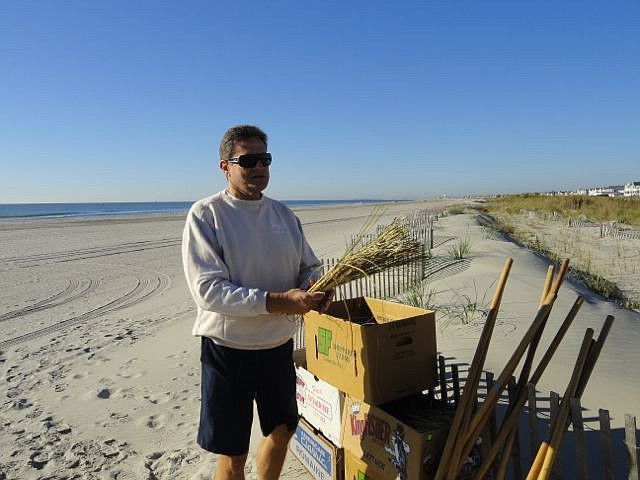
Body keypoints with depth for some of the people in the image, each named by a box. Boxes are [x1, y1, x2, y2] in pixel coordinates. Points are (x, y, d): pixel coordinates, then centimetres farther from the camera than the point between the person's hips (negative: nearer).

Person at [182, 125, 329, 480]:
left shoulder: (283, 214, 4)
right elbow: (207, 290, -21)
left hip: (279, 344, 6)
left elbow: (307, 267, 11)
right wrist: (277, 301, -28)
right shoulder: (205, 214, -13)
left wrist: (314, 286, -13)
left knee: (281, 431, 23)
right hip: (228, 348, -5)